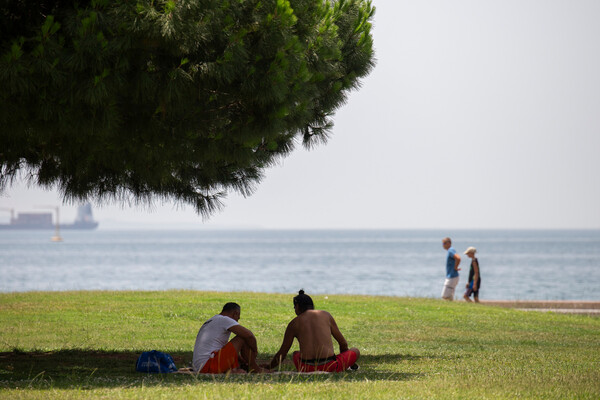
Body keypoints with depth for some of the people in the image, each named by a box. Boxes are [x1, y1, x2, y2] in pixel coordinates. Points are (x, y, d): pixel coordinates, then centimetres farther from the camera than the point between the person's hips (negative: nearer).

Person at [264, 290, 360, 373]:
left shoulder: (293, 324, 10)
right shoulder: (326, 315, 11)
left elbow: (281, 354, 15)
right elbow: (343, 343, 17)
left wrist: (270, 366, 33)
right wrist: (344, 361, 36)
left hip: (307, 369, 0)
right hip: (330, 367, 0)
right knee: (355, 351, 27)